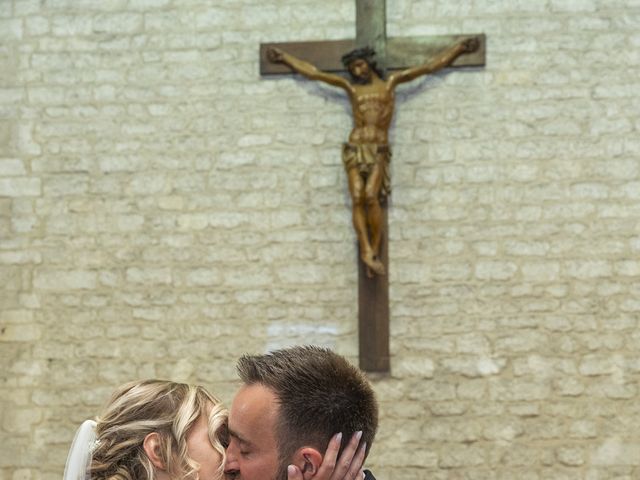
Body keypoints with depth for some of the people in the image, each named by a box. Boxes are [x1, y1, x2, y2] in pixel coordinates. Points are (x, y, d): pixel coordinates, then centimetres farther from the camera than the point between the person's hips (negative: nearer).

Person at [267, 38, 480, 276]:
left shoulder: (391, 82, 12)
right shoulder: (350, 86, 14)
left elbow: (431, 66, 14)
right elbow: (312, 72, 19)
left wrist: (459, 48, 13)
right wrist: (284, 57, 23)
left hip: (379, 151, -2)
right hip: (355, 149, 2)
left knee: (371, 196, -21)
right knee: (357, 198, -15)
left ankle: (373, 251, -15)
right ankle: (368, 252, -21)